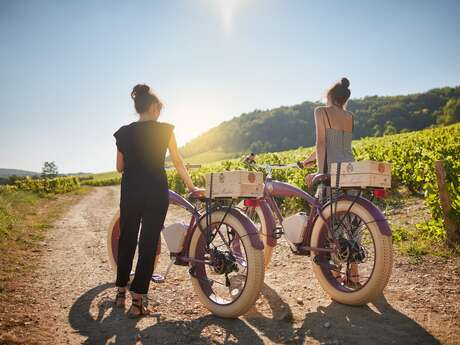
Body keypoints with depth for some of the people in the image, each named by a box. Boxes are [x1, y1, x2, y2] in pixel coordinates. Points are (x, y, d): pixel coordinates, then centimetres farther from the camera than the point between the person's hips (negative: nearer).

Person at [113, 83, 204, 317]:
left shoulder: (123, 133, 5)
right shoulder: (164, 129, -3)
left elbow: (120, 167, 9)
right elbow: (178, 162, 2)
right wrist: (191, 187, 12)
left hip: (130, 193, 3)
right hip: (156, 194, -3)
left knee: (126, 240, 18)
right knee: (149, 244, 3)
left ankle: (121, 292, 30)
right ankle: (138, 301, 6)